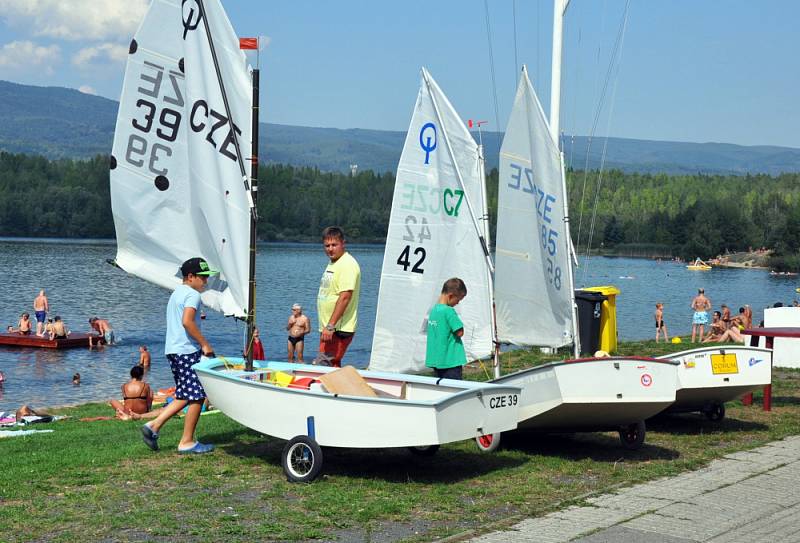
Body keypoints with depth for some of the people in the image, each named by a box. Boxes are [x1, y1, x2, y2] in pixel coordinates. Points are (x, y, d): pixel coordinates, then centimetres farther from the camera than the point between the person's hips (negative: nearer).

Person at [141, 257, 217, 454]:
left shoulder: (176, 293, 21)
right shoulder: (193, 294, -10)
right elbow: (187, 321, -23)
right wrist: (204, 344, -18)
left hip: (173, 350, 10)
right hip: (187, 351, -10)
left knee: (185, 396, 15)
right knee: (197, 396, -2)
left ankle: (153, 426, 7)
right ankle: (187, 442, 3)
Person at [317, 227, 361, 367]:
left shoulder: (347, 264, -16)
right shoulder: (332, 263, 17)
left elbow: (345, 297, -24)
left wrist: (330, 326, -26)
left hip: (339, 328, -10)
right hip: (330, 326, 10)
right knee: (333, 366, 12)